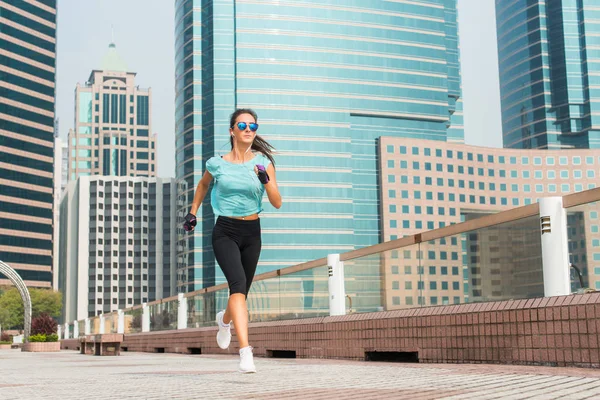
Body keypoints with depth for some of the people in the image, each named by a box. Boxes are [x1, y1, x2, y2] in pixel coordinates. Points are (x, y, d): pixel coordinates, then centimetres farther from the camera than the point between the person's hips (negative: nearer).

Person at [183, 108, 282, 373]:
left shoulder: (263, 162, -1)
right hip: (225, 232, -2)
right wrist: (193, 212, 18)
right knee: (238, 284, -23)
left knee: (241, 290, 13)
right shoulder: (217, 163, -2)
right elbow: (203, 184, 21)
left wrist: (266, 180, -21)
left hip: (252, 233, 2)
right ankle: (245, 351, -29)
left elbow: (277, 203, -5)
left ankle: (225, 320, 50)